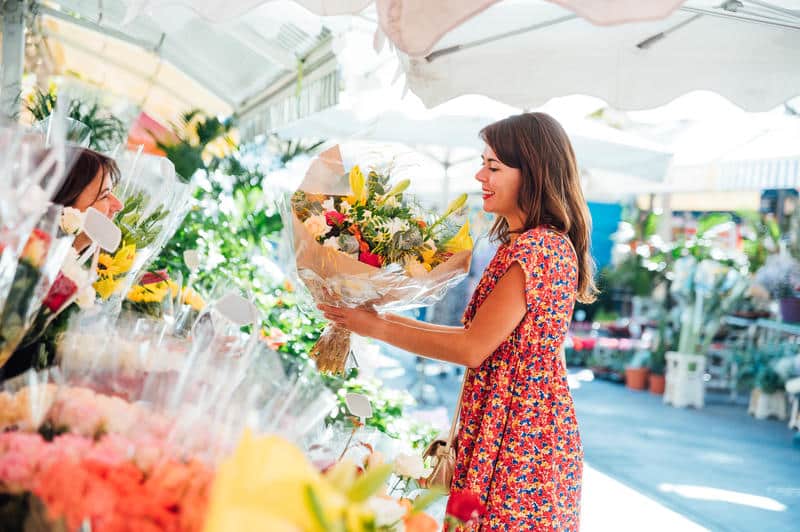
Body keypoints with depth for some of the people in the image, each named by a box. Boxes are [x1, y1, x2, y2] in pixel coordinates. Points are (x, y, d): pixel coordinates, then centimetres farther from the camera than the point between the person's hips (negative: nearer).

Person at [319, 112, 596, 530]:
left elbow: (473, 348, -17)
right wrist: (392, 320, 11)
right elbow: (483, 338, 13)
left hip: (518, 430, -10)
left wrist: (379, 328, -10)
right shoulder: (544, 243, 14)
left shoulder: (537, 248, -18)